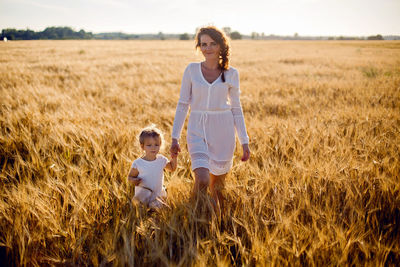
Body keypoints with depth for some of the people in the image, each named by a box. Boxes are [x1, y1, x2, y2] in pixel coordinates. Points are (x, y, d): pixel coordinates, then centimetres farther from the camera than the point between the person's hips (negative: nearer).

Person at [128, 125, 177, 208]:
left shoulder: (161, 160, -2)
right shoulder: (138, 163, -14)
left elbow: (172, 168, 15)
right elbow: (130, 176, -3)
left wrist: (174, 158, -4)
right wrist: (133, 180, -26)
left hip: (158, 195, 5)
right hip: (143, 196, -4)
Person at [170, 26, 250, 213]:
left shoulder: (231, 73, 4)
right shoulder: (191, 70, 3)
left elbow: (236, 108, 8)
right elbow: (183, 105, 3)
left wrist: (244, 142, 5)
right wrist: (175, 137, -2)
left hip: (223, 131, 1)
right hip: (198, 129, -1)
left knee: (217, 186, 10)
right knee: (202, 180, -21)